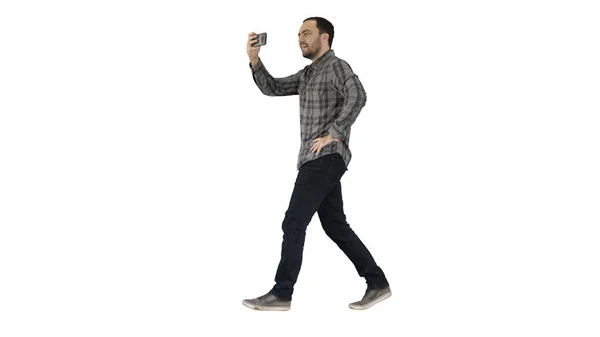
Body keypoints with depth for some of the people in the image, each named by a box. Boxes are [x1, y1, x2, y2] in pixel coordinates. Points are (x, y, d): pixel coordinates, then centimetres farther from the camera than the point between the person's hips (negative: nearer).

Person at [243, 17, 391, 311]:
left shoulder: (337, 66, -8)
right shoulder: (307, 74, 20)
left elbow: (357, 96, -27)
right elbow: (272, 88, 16)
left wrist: (334, 134, -24)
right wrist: (254, 59, 1)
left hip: (326, 158, -10)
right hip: (316, 159, 10)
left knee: (293, 223, -8)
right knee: (335, 226, 10)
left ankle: (281, 294, -3)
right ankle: (377, 283, 14)